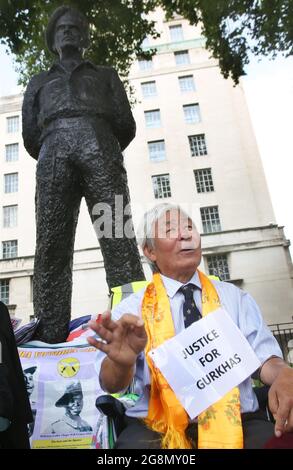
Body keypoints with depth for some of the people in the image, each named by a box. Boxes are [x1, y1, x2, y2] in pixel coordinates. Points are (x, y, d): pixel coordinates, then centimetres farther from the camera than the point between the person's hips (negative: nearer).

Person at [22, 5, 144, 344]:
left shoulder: (106, 75, 34)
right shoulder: (39, 82, 37)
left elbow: (126, 125, 19)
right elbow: (30, 136, 23)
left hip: (99, 143, -1)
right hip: (53, 152, 2)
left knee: (118, 238, -19)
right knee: (51, 246, -16)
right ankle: (50, 336, -21)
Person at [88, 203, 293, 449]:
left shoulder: (235, 297, 12)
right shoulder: (131, 308, 4)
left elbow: (265, 357, 7)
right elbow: (112, 384, -7)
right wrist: (122, 361, -31)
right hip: (157, 430, -2)